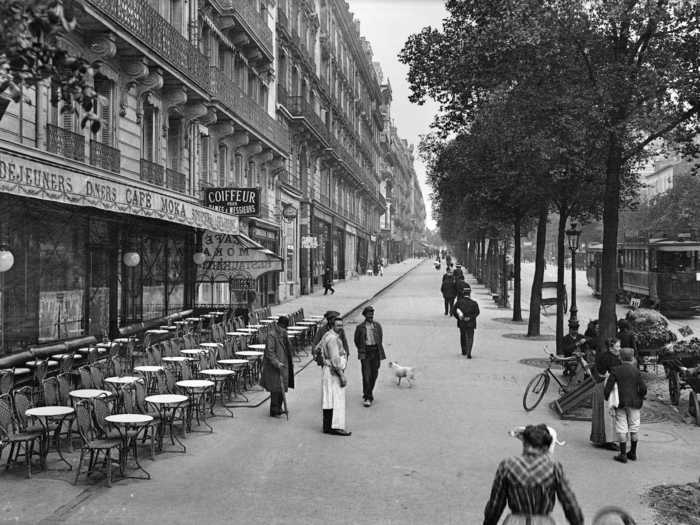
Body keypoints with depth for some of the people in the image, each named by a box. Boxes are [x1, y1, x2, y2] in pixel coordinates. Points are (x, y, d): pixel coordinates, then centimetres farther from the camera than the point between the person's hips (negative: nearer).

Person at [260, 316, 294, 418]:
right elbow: (270, 352, -19)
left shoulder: (283, 333, 12)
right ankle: (274, 411, 1)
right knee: (276, 388, -6)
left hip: (283, 364, 9)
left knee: (281, 388, 13)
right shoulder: (272, 334, -15)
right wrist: (277, 363, -27)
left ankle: (278, 408, 25)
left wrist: (290, 362, 23)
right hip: (274, 367, -9)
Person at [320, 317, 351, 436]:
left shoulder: (327, 335, 13)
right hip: (333, 372, -10)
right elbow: (335, 359, -22)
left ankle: (327, 426, 17)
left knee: (329, 400, 12)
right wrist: (342, 376, -20)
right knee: (336, 399, -8)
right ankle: (336, 427, -7)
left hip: (328, 371, 10)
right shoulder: (333, 339, -19)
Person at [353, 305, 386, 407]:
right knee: (366, 375, -10)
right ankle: (368, 398, -6)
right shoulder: (360, 327, -3)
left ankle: (368, 393, 32)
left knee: (374, 374, 10)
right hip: (365, 353, -3)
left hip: (376, 352, 3)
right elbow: (356, 340, 8)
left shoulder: (377, 326, 4)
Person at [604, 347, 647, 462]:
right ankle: (633, 453, 21)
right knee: (634, 426, 13)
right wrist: (640, 398, 11)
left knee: (622, 427, 3)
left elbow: (608, 387, -7)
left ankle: (623, 454, 4)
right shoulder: (636, 371, -4)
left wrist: (607, 399, 4)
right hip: (634, 403, 1)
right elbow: (643, 388, -6)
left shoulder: (615, 371, -4)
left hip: (620, 403, -1)